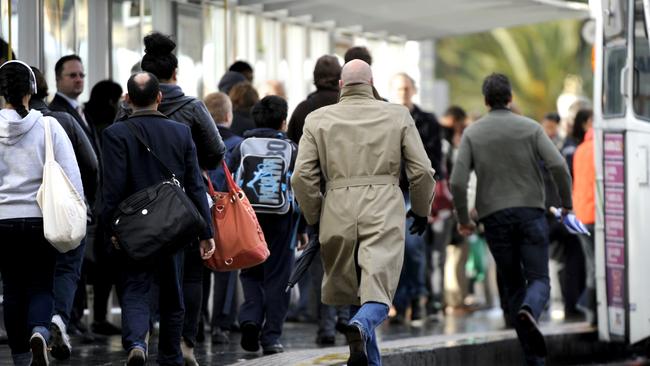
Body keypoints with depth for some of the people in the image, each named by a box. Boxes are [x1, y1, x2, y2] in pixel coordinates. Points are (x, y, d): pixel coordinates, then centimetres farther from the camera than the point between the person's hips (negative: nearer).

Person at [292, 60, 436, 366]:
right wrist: (421, 210, 20)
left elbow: (302, 176, 3)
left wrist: (314, 218, 16)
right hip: (385, 211, -2)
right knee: (377, 292, -7)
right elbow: (422, 171, 5)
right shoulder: (398, 115, 7)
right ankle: (360, 327, -38)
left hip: (338, 212, 2)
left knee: (354, 292, 16)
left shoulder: (317, 119, 9)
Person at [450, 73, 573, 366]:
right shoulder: (530, 128, 3)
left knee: (513, 286, 10)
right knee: (538, 278, 3)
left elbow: (457, 182, -5)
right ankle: (529, 310, -33)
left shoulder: (472, 133, 4)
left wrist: (463, 219, 7)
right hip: (530, 212, -1)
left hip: (494, 217, 1)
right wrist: (567, 203, 4)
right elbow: (558, 166, -10)